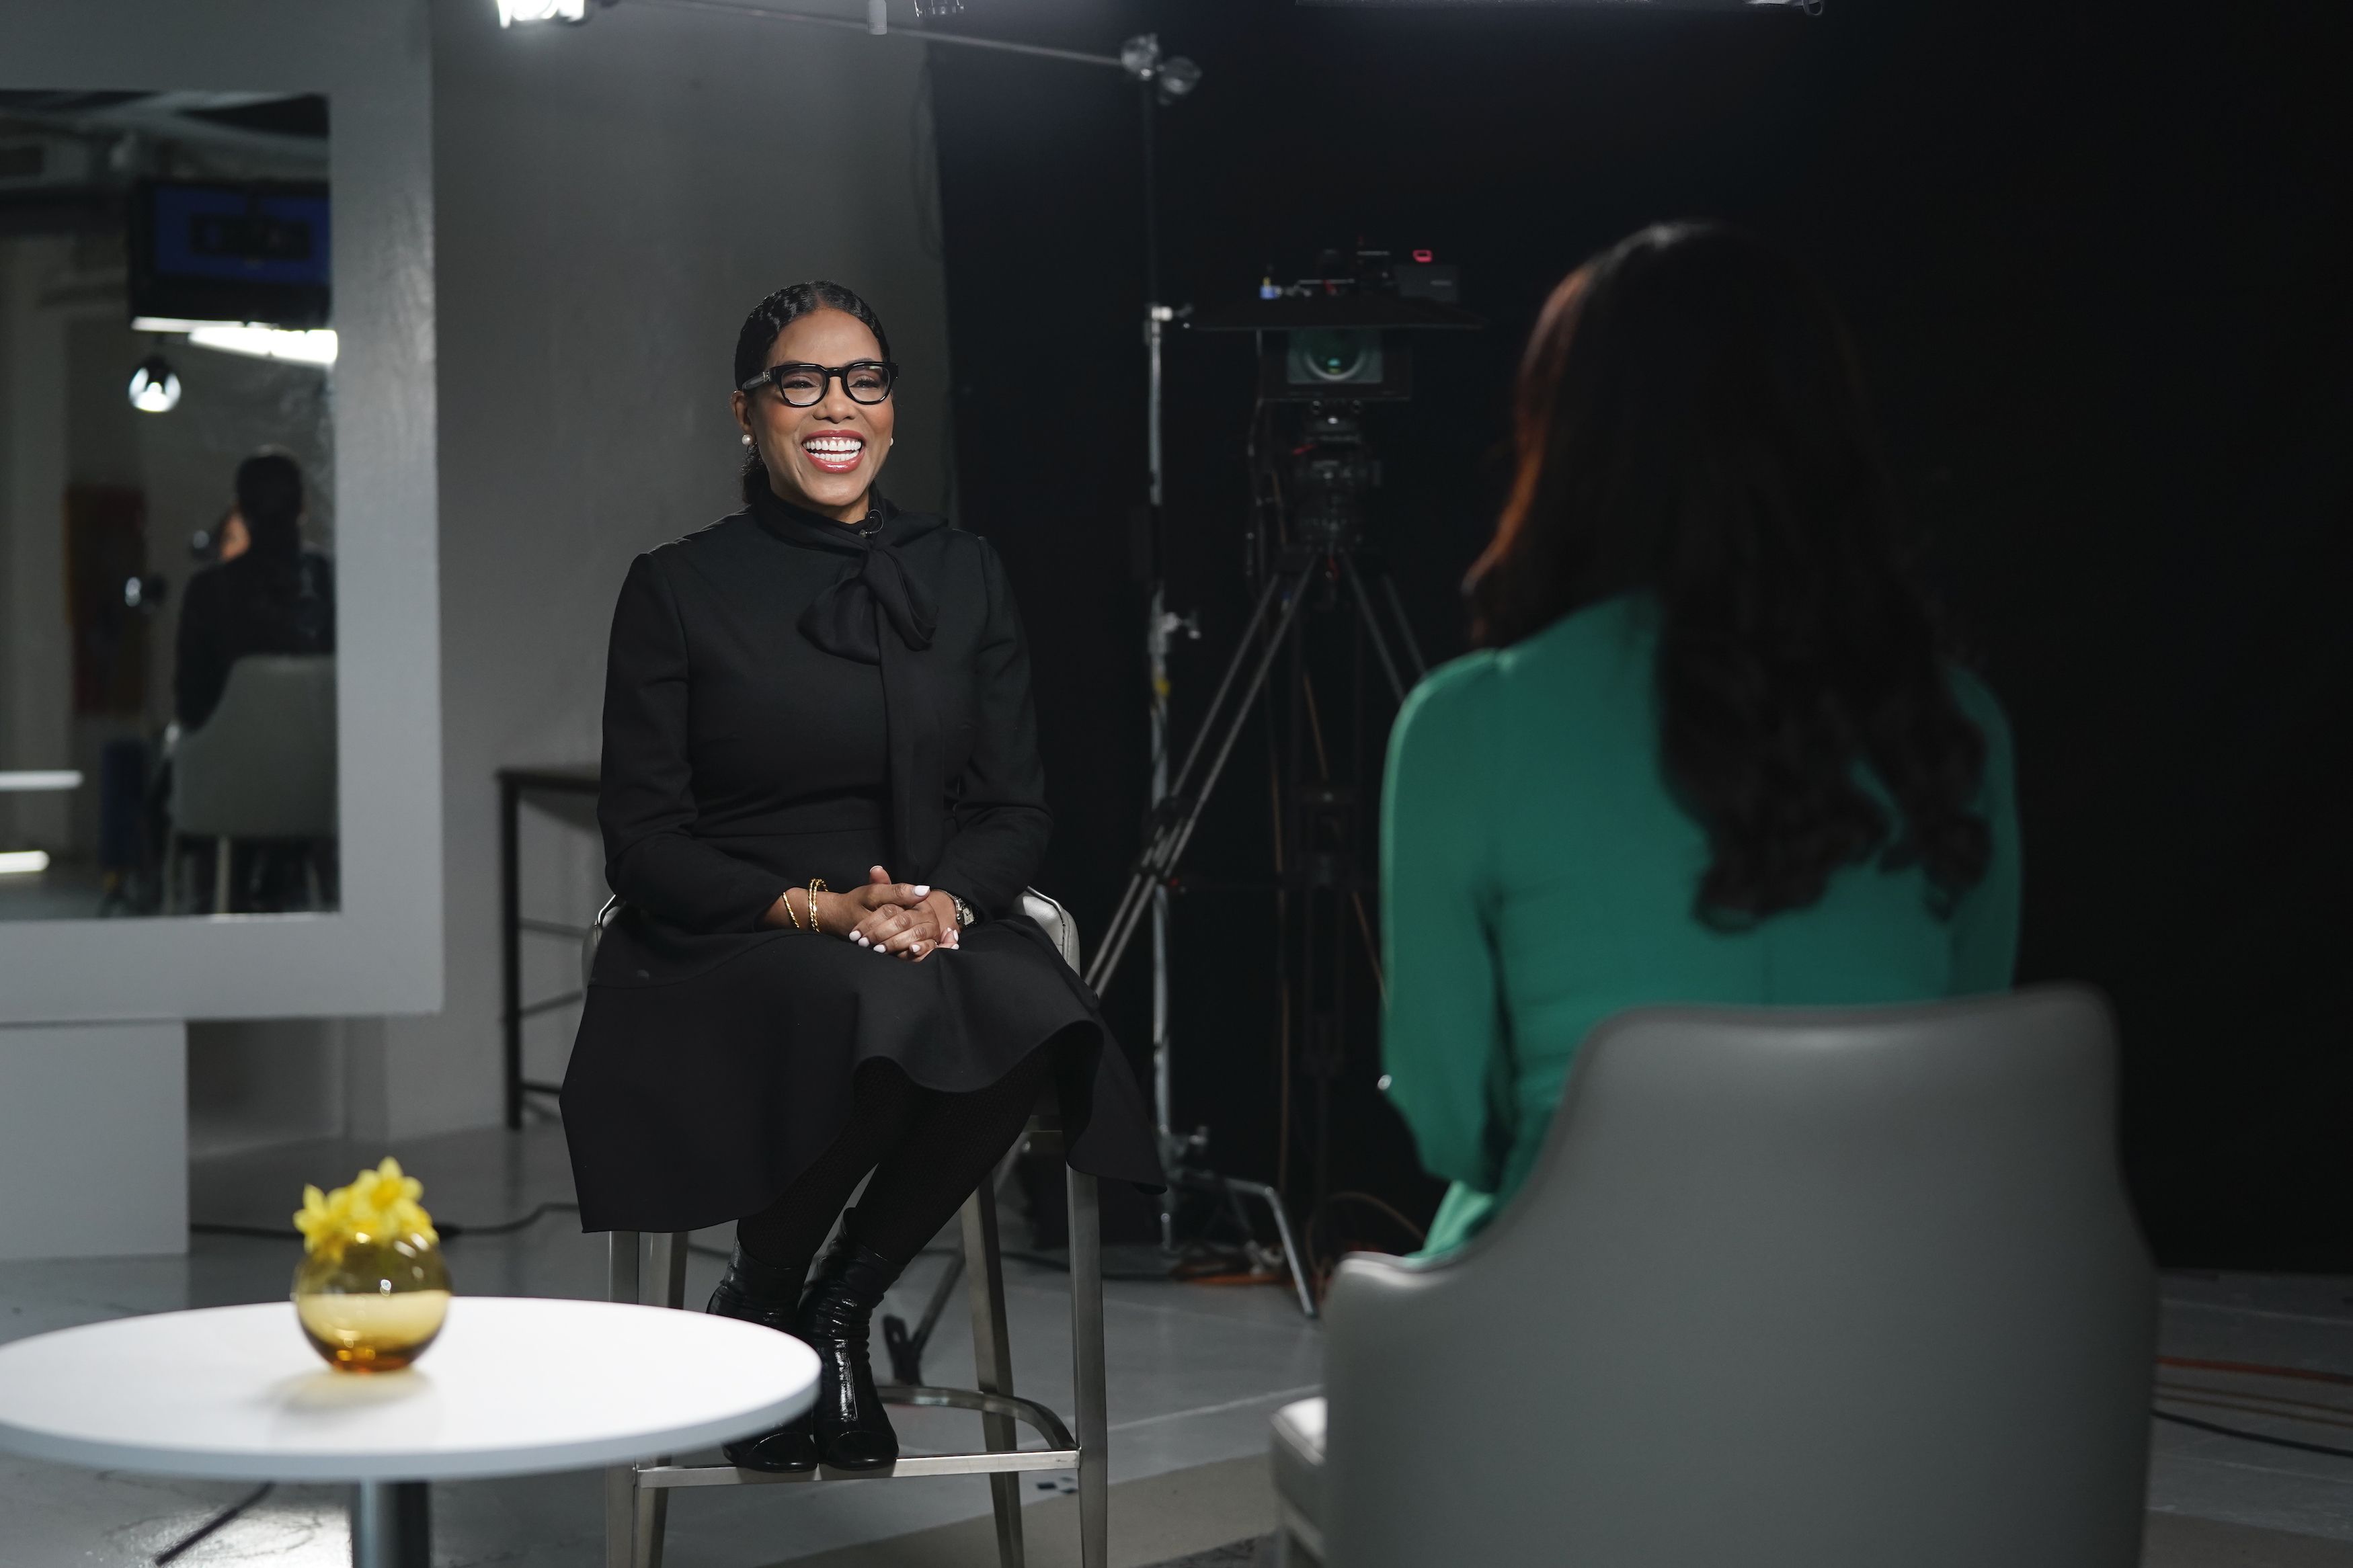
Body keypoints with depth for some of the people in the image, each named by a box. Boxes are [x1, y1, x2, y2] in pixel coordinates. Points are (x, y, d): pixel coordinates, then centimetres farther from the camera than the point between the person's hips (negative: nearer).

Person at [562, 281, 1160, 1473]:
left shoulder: (965, 576, 13)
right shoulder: (678, 589, 3)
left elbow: (1016, 807, 11)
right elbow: (642, 840, -1)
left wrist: (947, 901, -12)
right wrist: (813, 908, -17)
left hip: (940, 927, 3)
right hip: (730, 947, -3)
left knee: (1030, 1016, -33)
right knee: (879, 1009, -38)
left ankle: (839, 1306, -12)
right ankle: (755, 1298, -10)